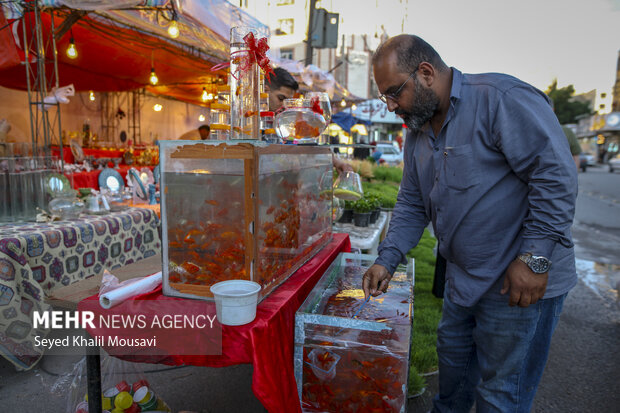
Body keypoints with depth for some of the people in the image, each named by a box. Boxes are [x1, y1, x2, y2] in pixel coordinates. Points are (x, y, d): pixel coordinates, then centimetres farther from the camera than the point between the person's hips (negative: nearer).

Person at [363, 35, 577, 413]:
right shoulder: (418, 133, 7)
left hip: (522, 282, -8)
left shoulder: (502, 98, -19)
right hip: (462, 276, 8)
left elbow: (557, 175, -22)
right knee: (452, 352, 26)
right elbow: (412, 204, 9)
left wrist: (535, 258, -24)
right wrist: (387, 261, 0)